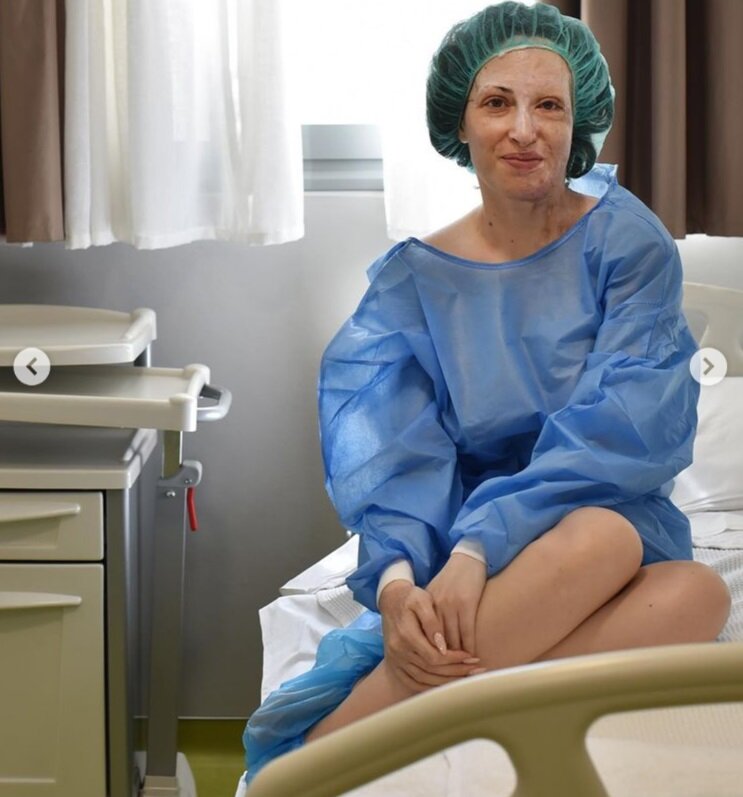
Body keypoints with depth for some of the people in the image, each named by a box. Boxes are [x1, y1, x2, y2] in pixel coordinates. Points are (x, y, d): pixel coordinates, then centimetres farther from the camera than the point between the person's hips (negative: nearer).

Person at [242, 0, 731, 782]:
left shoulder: (624, 240, 1)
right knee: (599, 539, -35)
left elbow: (623, 428, -12)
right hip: (459, 550, -1)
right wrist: (395, 577, -31)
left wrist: (480, 545, -26)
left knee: (695, 593, -35)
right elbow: (394, 456, -8)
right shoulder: (412, 279, 4)